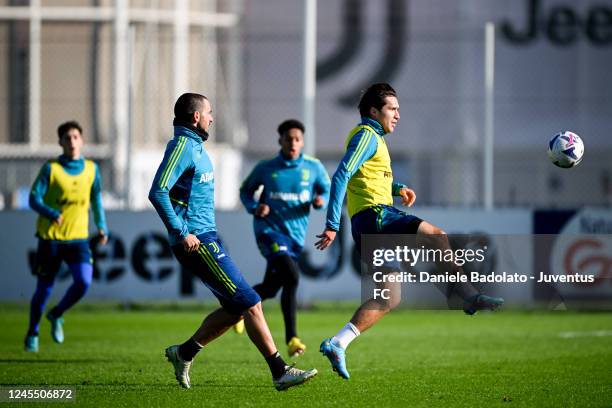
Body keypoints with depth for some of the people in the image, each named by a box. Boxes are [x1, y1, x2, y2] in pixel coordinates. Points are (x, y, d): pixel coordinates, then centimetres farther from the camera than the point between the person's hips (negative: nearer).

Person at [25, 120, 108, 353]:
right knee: (44, 288, 3)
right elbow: (34, 198, -9)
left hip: (78, 237, 2)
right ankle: (32, 333, 25)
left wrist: (101, 226, 16)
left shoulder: (91, 169, 6)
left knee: (83, 282, -17)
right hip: (50, 237, -2)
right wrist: (52, 214, -27)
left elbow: (96, 198, 21)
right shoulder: (51, 168, -4)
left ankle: (57, 315, 11)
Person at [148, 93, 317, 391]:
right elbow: (158, 192, -23)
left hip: (206, 238, 10)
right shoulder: (182, 147, -13)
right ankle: (280, 372, -7)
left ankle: (184, 353, 17)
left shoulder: (194, 146, 18)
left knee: (235, 308, 10)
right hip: (197, 241, -10)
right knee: (250, 304, -9)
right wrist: (181, 232, -23)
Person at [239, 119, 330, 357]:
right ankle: (291, 339, -21)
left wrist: (321, 201, -10)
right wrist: (254, 208, -9)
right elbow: (246, 190, 12)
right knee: (292, 276, -25)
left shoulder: (313, 168, 3)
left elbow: (327, 190, 14)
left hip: (295, 235, 4)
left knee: (270, 288, 11)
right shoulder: (266, 168, -1)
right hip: (270, 229, -4)